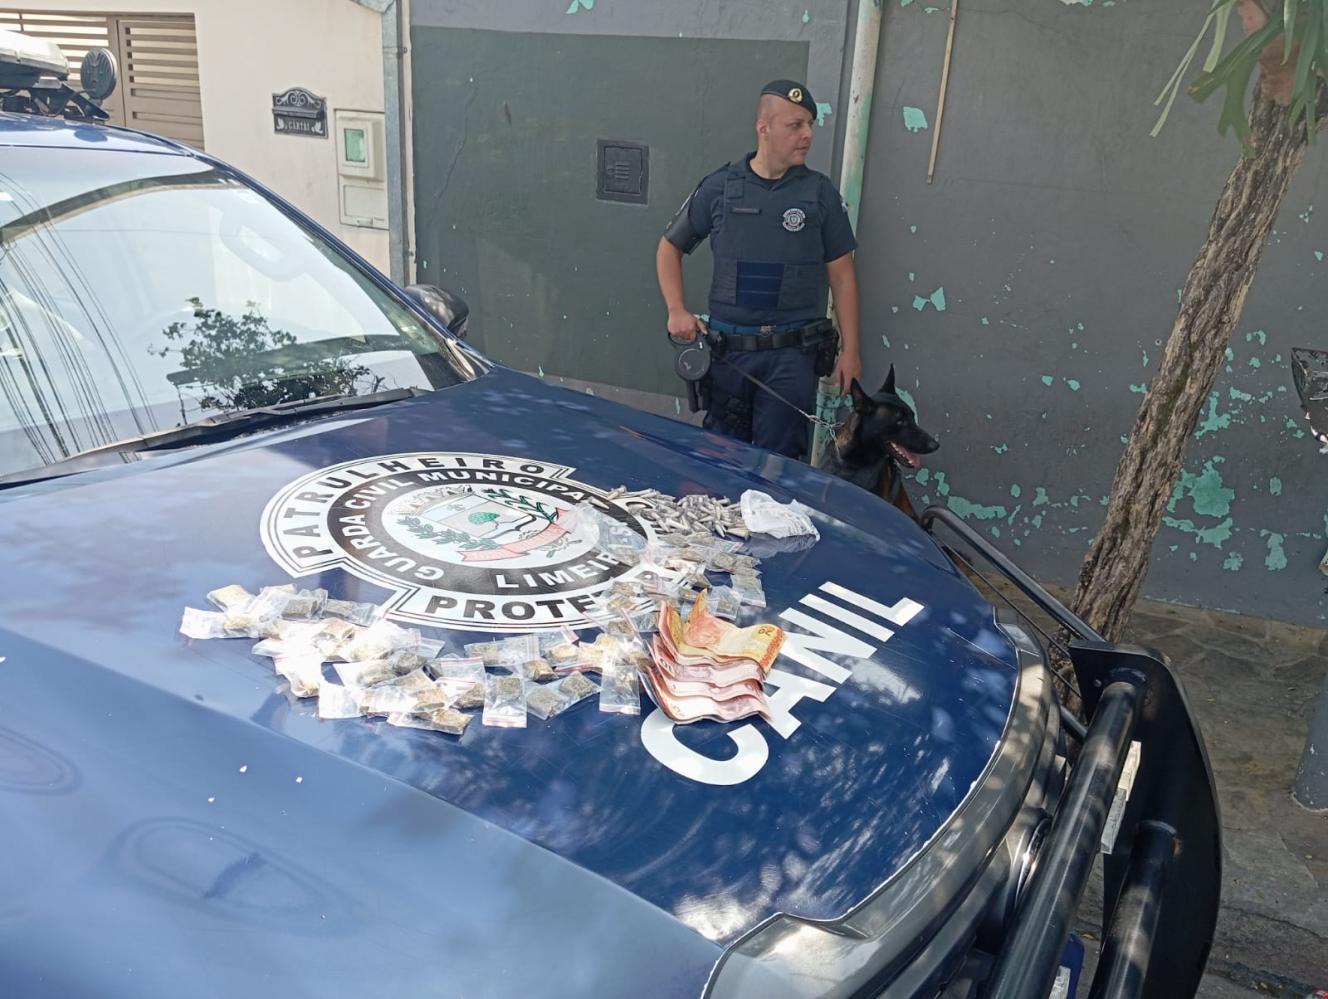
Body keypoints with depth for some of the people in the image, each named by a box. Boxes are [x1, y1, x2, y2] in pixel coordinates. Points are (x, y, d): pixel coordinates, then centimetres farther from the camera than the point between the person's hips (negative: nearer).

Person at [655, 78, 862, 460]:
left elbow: (842, 275, 5)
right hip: (728, 349, 1)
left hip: (792, 355, -1)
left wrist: (850, 351, 1)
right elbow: (670, 248, 12)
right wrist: (677, 310, -2)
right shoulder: (719, 188, 2)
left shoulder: (821, 194, 1)